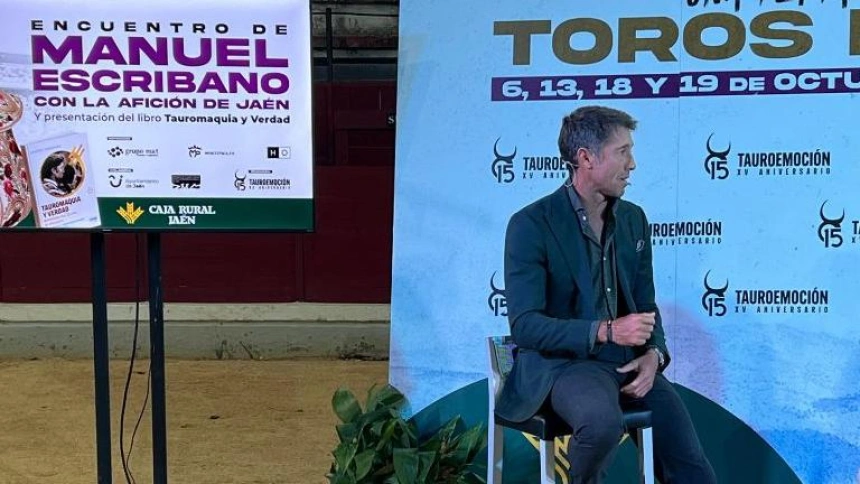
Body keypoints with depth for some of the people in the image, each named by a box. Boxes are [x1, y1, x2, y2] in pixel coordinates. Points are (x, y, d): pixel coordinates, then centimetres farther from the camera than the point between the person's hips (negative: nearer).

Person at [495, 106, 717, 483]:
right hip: (563, 361, -6)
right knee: (603, 421, -37)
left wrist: (654, 353, -7)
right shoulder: (531, 224, -11)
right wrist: (604, 331, -26)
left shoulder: (634, 219, 9)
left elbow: (645, 304, 15)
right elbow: (524, 325, -16)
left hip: (630, 362, 6)